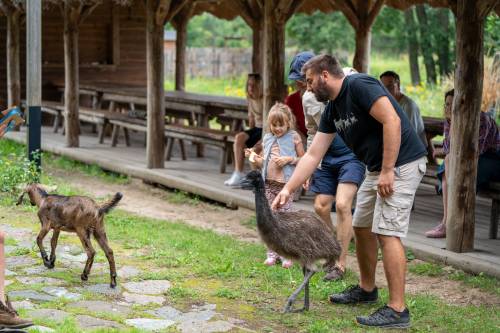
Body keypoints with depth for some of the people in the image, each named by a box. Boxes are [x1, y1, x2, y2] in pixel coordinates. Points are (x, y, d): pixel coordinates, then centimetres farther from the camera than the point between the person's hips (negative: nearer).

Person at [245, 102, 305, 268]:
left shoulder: (293, 137, -2)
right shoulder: (267, 139, 11)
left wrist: (289, 159, -14)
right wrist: (254, 158, 0)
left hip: (285, 184, -5)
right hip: (269, 184, 5)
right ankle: (272, 253, 15)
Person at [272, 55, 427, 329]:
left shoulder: (359, 86, -17)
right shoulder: (332, 110, 10)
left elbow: (392, 121, -26)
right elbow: (313, 155, 11)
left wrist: (388, 171, -25)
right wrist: (287, 189, 6)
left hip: (400, 164, -10)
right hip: (376, 169, 10)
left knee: (387, 233, -13)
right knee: (362, 227, 16)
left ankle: (397, 310, -11)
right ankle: (366, 289, 34)